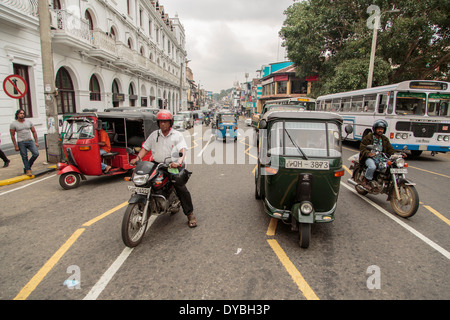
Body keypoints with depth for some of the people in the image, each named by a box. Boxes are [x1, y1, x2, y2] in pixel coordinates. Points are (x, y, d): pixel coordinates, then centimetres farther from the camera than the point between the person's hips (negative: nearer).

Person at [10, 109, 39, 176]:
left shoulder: (29, 122, 8)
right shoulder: (13, 124, -1)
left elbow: (34, 132, 11)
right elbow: (12, 136, 0)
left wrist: (36, 142, 5)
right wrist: (15, 146, -4)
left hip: (30, 141, 3)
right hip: (21, 142, -3)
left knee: (36, 153, -8)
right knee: (24, 157, 1)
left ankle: (28, 165, 15)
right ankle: (28, 170, 13)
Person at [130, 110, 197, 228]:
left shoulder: (177, 135, 5)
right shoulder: (154, 134, 16)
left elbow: (183, 150, -10)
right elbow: (145, 148, 15)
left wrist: (179, 161, -30)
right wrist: (137, 158, -5)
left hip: (173, 166, -3)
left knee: (181, 188, -17)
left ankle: (190, 214, -3)